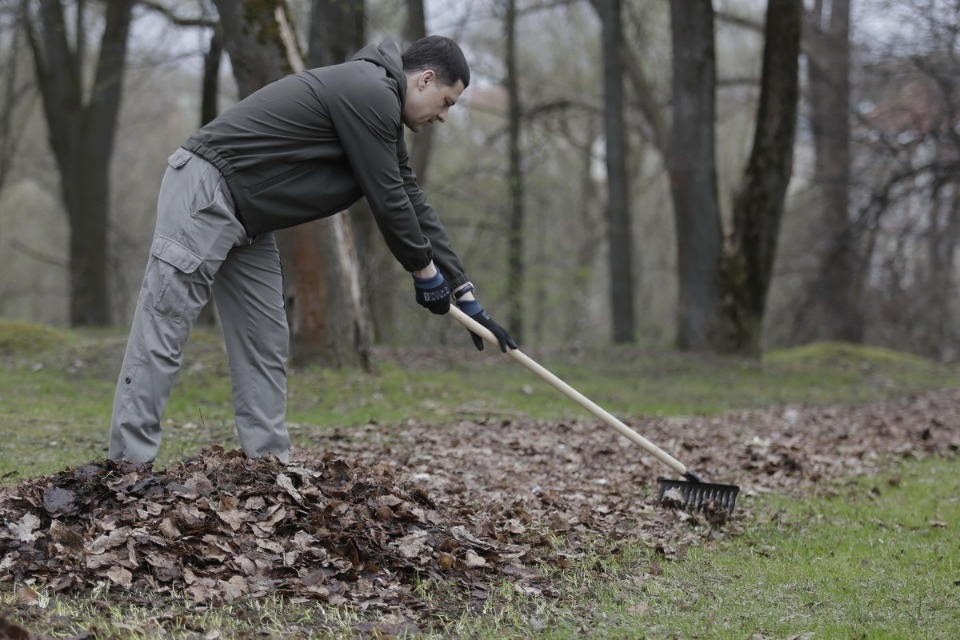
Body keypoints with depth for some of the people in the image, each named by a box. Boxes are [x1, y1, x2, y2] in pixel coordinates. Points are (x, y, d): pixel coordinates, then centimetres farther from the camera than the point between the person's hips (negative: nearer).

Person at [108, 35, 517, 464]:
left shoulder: (379, 108, 17)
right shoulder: (370, 92, -14)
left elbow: (413, 205, 20)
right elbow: (386, 199, -13)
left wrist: (466, 298, 20)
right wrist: (425, 271, 1)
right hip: (205, 190, -11)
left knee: (265, 343, 8)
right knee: (163, 334, -12)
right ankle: (129, 469, -12)